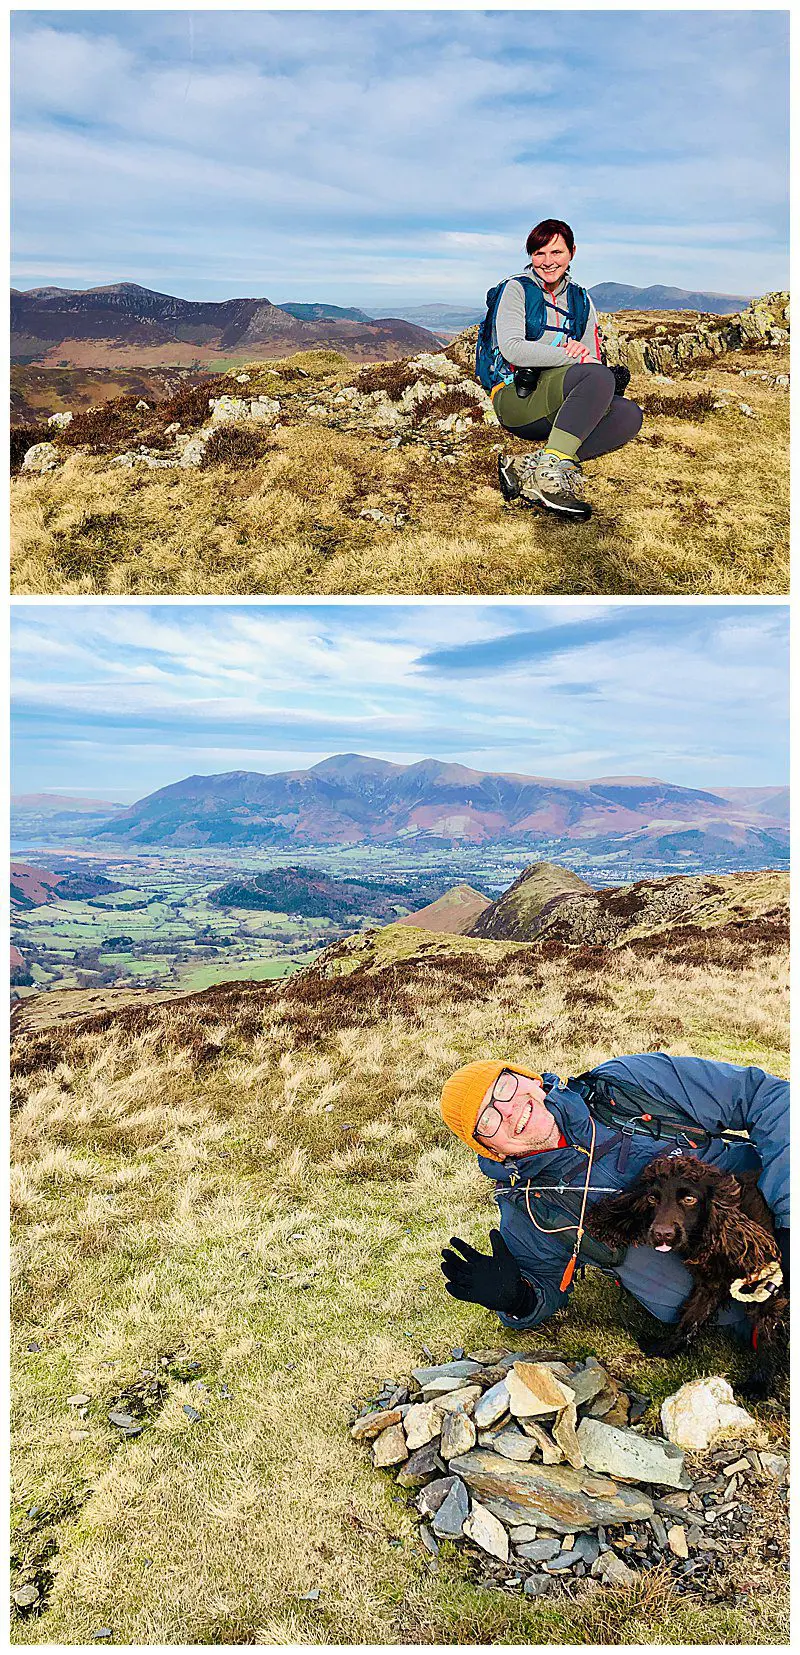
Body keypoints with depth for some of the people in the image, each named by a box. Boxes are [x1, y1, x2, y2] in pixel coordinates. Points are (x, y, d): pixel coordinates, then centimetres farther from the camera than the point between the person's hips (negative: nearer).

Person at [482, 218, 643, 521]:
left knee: (630, 415, -22)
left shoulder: (581, 301, 19)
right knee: (599, 377, -31)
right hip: (515, 398, -6)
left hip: (554, 410, 6)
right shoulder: (517, 289, 3)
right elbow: (512, 349, -13)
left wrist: (591, 359, -15)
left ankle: (528, 467, -33)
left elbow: (594, 360, 11)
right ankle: (550, 472, -41)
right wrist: (572, 356, -20)